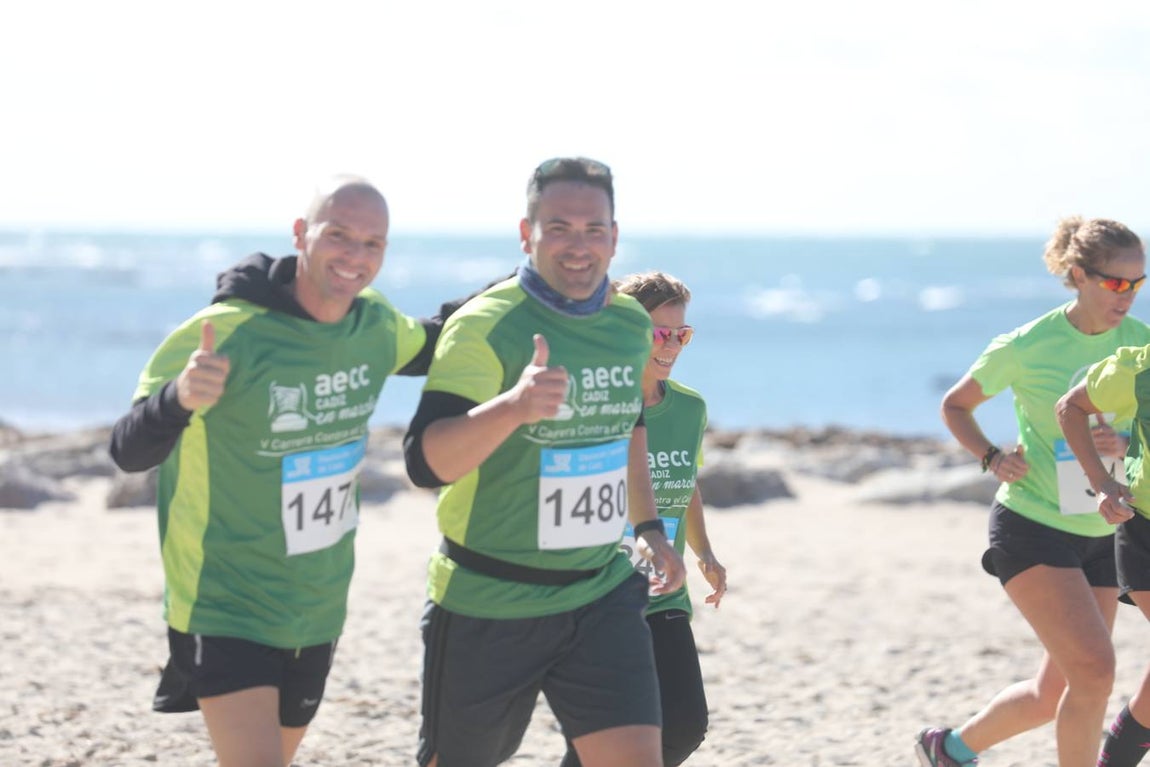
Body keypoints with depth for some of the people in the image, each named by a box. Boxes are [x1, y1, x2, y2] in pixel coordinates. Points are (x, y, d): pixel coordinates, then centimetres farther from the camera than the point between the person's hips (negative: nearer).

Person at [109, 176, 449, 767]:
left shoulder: (377, 327, -2)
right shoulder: (228, 333, -21)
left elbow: (433, 346, 22)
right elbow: (130, 452, -25)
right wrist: (180, 397, -47)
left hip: (317, 609, 7)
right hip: (225, 608, -7)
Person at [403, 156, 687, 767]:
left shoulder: (631, 323, 4)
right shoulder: (484, 327, -17)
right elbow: (425, 463, -28)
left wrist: (649, 527, 21)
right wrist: (512, 406, -44)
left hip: (602, 595, 4)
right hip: (486, 605, -4)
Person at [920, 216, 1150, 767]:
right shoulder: (1027, 346, -11)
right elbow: (956, 404, 4)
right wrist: (991, 457, -12)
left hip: (1101, 535, 6)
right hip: (1030, 528, -6)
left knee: (1054, 695, 9)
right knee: (1094, 669, -20)